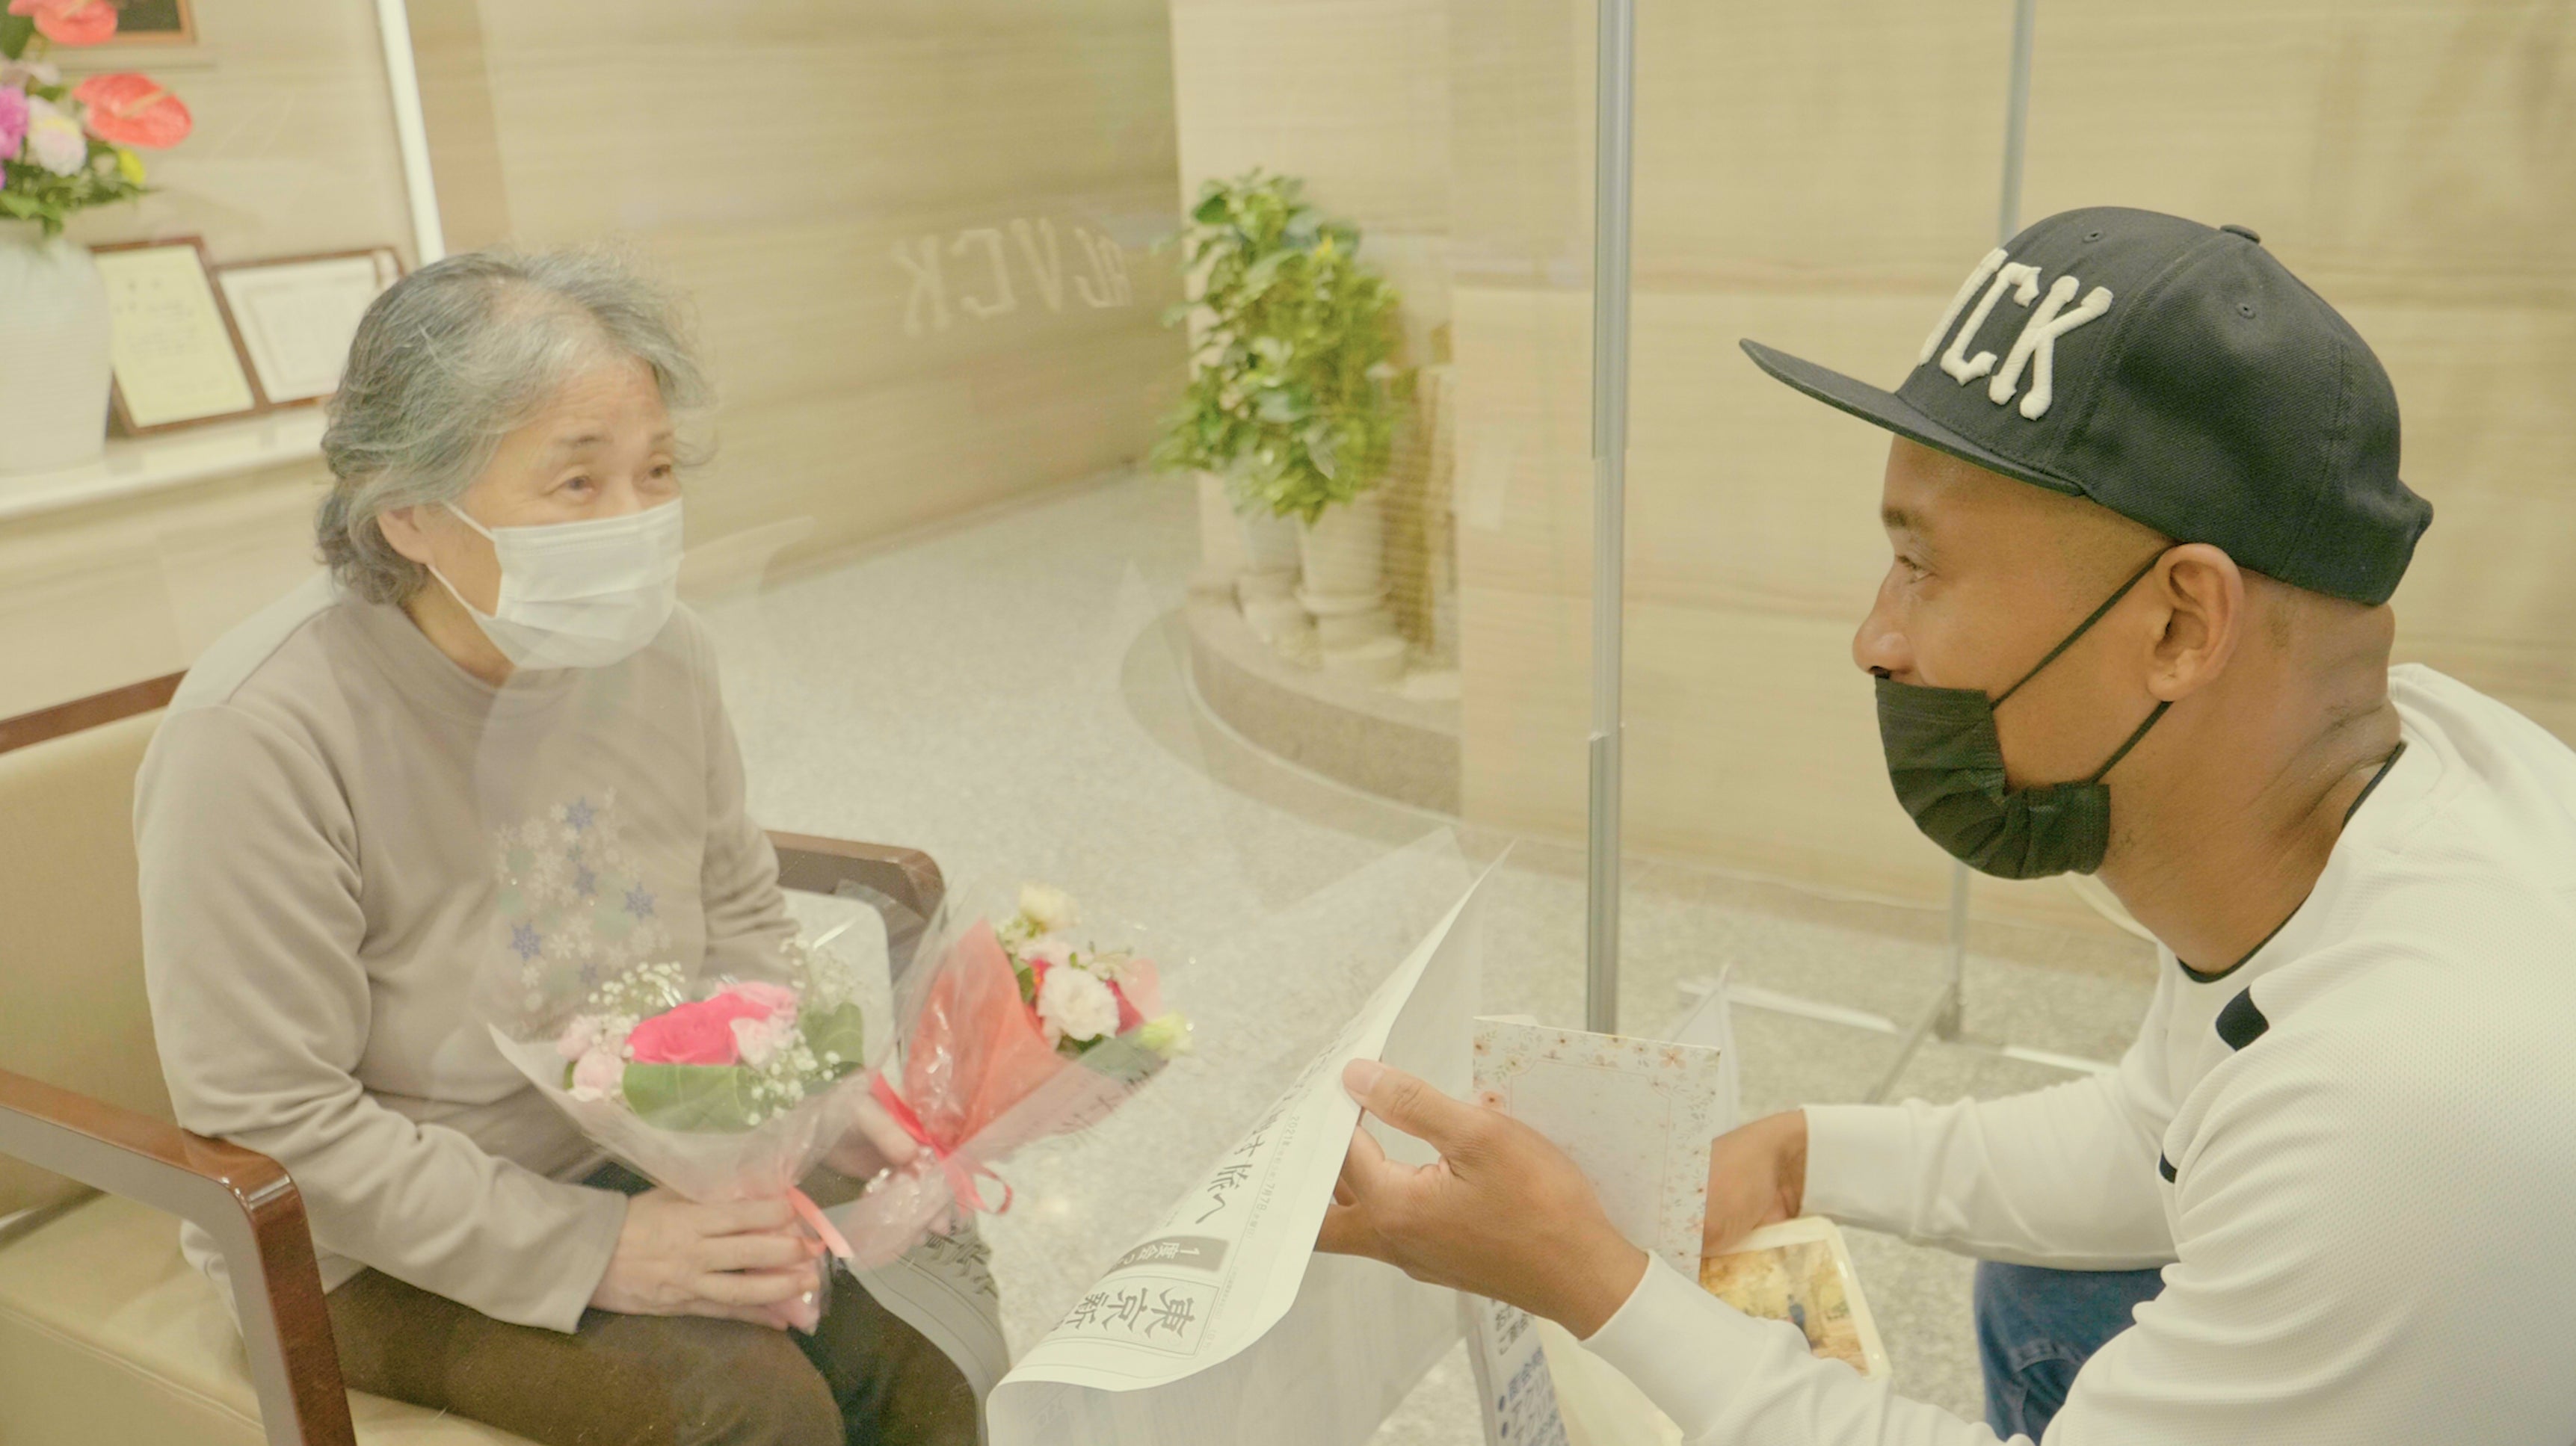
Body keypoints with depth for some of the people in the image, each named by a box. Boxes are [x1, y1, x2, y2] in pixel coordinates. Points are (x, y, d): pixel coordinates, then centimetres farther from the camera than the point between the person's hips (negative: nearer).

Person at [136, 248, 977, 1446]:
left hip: (647, 1162, 5)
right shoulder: (259, 736, -24)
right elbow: (272, 1125, -22)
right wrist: (595, 1251, -26)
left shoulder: (654, 647, -7)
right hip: (384, 1252, -4)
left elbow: (741, 921, 5)